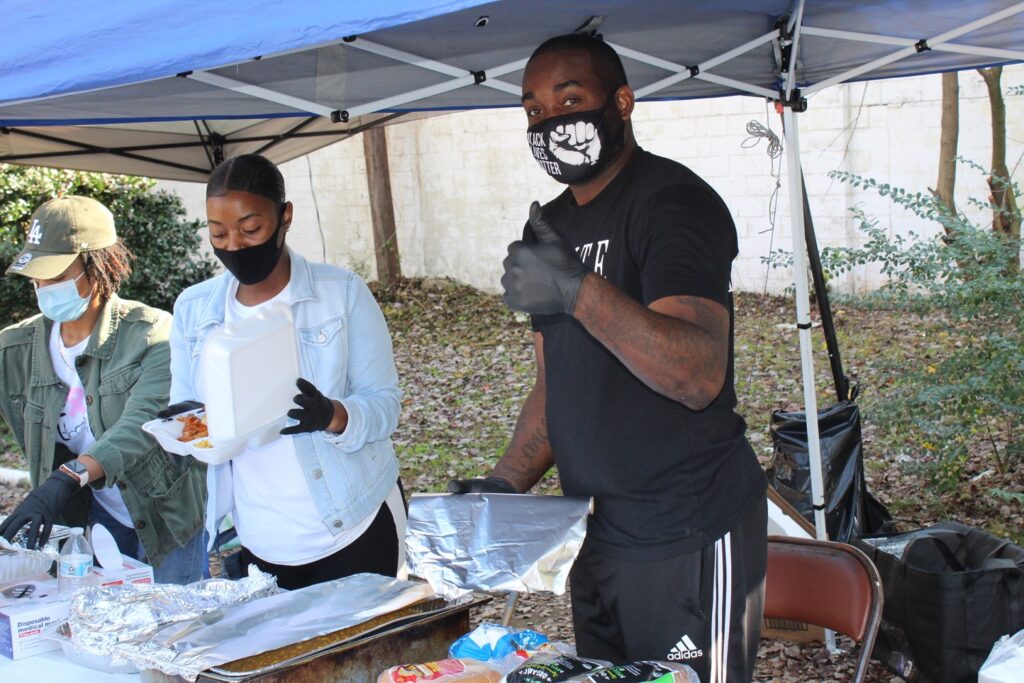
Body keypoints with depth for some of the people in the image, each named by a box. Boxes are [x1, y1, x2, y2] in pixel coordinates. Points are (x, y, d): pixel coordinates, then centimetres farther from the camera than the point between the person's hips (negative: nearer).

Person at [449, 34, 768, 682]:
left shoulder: (672, 202, -14)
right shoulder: (550, 226, 12)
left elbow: (699, 375, -27)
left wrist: (580, 290, -34)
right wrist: (506, 483, 4)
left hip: (688, 533, -8)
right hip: (597, 531, 8)